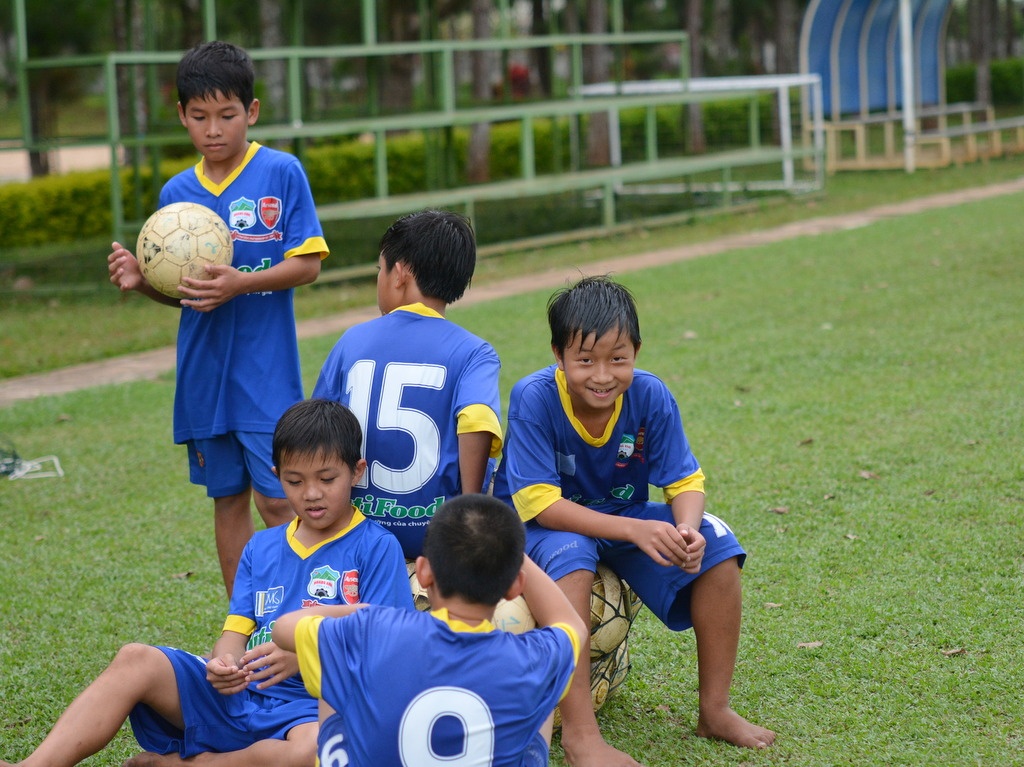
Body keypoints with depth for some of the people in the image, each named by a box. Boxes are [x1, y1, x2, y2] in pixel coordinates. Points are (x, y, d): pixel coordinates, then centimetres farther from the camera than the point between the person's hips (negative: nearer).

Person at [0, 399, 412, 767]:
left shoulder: (376, 548, 1)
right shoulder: (260, 549, 19)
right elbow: (236, 631, 10)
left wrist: (302, 656, -24)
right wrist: (223, 664, -15)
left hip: (315, 709, -5)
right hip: (240, 695, 5)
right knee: (135, 661, -15)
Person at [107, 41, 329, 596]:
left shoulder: (281, 173, -6)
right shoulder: (177, 193, 6)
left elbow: (307, 264, -9)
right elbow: (180, 290, 13)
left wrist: (241, 284, -22)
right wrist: (141, 280, -8)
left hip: (266, 373, -5)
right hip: (204, 376, 5)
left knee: (277, 501, -7)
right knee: (228, 500, 12)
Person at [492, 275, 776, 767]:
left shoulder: (650, 396, -15)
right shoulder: (533, 398, -26)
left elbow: (684, 480, -11)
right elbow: (539, 502, -29)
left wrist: (686, 529, -36)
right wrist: (634, 530, -39)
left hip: (625, 518, 4)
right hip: (540, 525, -4)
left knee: (716, 545, -17)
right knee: (569, 553, -38)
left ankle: (715, 710, -4)